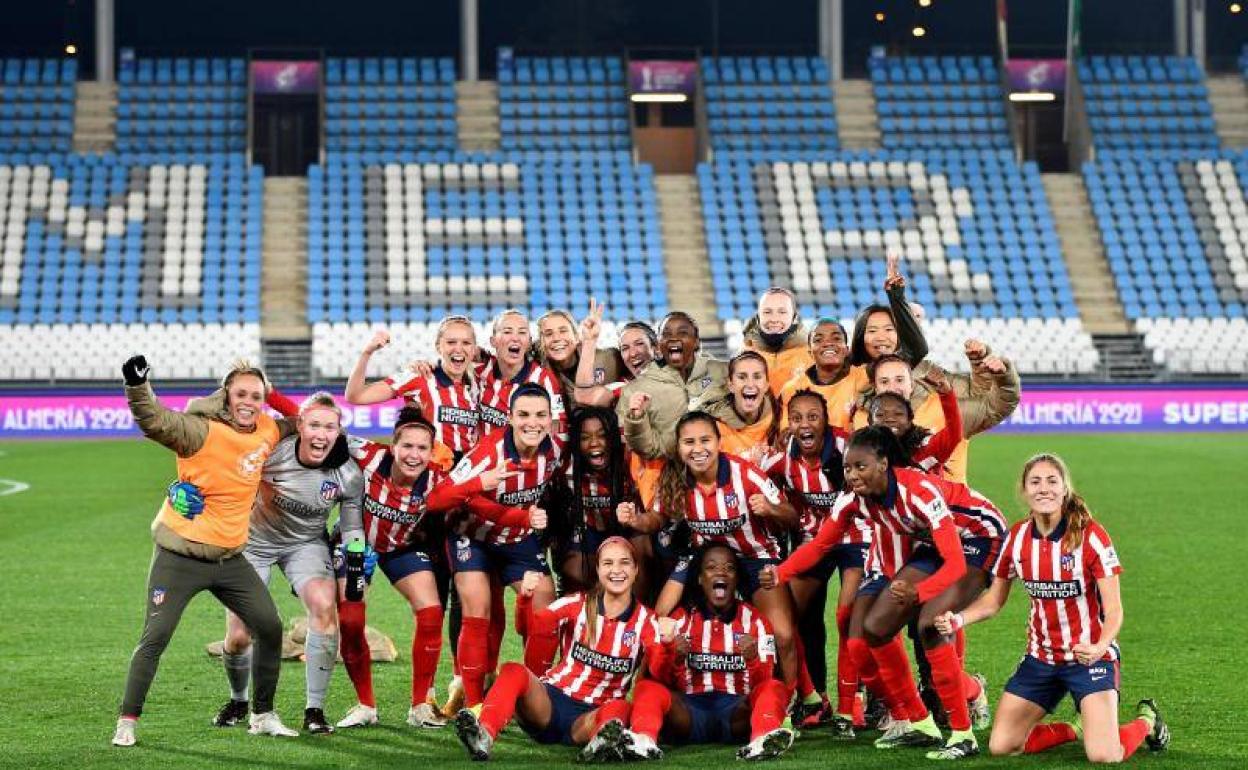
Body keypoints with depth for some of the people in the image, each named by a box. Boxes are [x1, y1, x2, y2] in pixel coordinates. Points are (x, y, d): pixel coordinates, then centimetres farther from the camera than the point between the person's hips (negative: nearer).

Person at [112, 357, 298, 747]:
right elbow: (154, 421, -33)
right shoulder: (203, 432, -17)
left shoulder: (268, 431, 2)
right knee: (155, 638, -8)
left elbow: (293, 428, 28)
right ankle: (127, 722, 3)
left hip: (230, 557, 6)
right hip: (180, 557, -6)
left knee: (270, 628, 6)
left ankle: (263, 715, 20)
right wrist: (137, 385, -47)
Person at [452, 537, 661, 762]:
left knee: (619, 709, -34)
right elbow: (532, 625, -11)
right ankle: (483, 736, -55)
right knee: (514, 672, -29)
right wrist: (525, 598, -33)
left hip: (594, 715, 0)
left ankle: (603, 743, -67)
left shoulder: (645, 620, 4)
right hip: (553, 700, 0)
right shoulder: (578, 604, 5)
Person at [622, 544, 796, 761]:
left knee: (773, 689, -27)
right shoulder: (681, 619, 12)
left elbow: (763, 681, 3)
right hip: (690, 712, 0)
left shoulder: (754, 621, 11)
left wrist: (753, 660, -20)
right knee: (647, 689, -24)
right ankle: (643, 740, -52)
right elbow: (661, 678, 5)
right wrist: (675, 658, -18)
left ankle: (763, 740, -55)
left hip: (737, 713, 0)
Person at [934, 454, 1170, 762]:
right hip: (1040, 658, 5)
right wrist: (958, 619, -14)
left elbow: (1114, 610, -18)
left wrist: (1097, 648, -38)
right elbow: (993, 600, 6)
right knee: (1000, 747, -3)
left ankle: (1146, 720, 16)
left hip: (1089, 656, -5)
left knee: (1104, 756, -20)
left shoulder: (1091, 535, -17)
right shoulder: (1017, 537, -3)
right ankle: (1077, 729, 23)